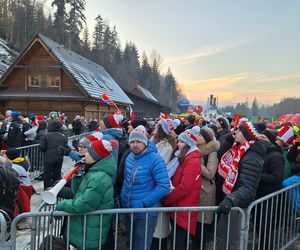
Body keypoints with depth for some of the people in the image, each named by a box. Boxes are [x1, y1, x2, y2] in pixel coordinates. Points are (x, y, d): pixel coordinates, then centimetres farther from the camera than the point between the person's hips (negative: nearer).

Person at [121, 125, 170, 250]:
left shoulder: (155, 160, -19)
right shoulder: (129, 157, 3)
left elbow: (164, 186, -23)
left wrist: (144, 203, -22)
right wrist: (123, 198, 6)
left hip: (145, 214, -7)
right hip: (128, 212, 7)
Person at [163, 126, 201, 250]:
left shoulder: (193, 161, -18)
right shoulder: (184, 158, 13)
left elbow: (184, 188, -23)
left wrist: (166, 200, -12)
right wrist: (169, 199, 1)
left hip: (183, 210, -9)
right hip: (177, 207, 9)